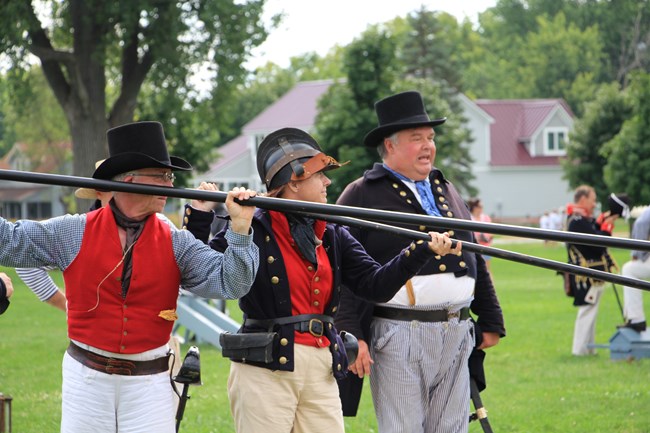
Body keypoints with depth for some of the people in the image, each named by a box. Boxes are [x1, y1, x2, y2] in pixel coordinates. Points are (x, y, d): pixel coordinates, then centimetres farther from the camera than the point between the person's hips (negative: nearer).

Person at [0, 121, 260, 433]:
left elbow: (229, 283, -6)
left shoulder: (176, 244, 2)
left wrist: (240, 227, -17)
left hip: (149, 383, 0)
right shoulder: (74, 233, 0)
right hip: (87, 379, 0)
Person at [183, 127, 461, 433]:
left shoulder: (333, 237, 13)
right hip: (265, 370, -6)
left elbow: (377, 285, 5)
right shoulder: (253, 230, -4)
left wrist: (423, 250, -6)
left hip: (321, 372, 6)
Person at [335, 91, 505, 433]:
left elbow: (475, 259, 24)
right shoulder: (361, 196, -2)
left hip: (456, 335, 6)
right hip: (398, 337, -6)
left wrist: (491, 320, 20)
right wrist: (350, 335, -17)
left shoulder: (446, 191, 20)